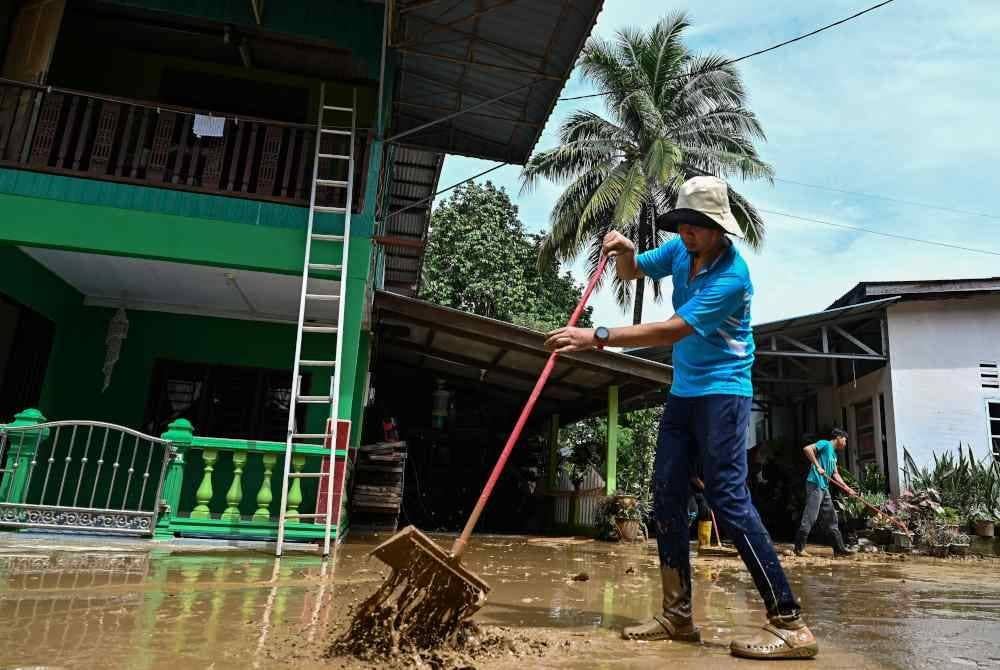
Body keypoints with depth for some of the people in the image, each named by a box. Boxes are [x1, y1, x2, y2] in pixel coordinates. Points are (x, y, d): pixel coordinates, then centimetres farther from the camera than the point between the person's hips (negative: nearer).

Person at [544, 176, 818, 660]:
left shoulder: (732, 277, -21)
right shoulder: (680, 250, 3)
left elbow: (670, 331, -28)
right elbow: (632, 272, 18)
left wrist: (597, 338, -31)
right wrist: (623, 251, -7)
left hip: (721, 393, -8)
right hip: (683, 392, 8)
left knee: (728, 499, -15)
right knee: (666, 497, 5)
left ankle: (789, 624, -8)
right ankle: (678, 616, 12)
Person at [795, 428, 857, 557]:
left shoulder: (834, 454, 23)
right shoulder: (825, 444, -4)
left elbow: (835, 474, 24)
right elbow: (807, 449, -19)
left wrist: (846, 487, 13)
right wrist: (817, 466, -19)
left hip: (824, 487, 10)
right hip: (815, 484, -10)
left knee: (831, 518, 12)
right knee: (810, 517, -10)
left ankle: (839, 548, 18)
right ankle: (799, 548, -7)